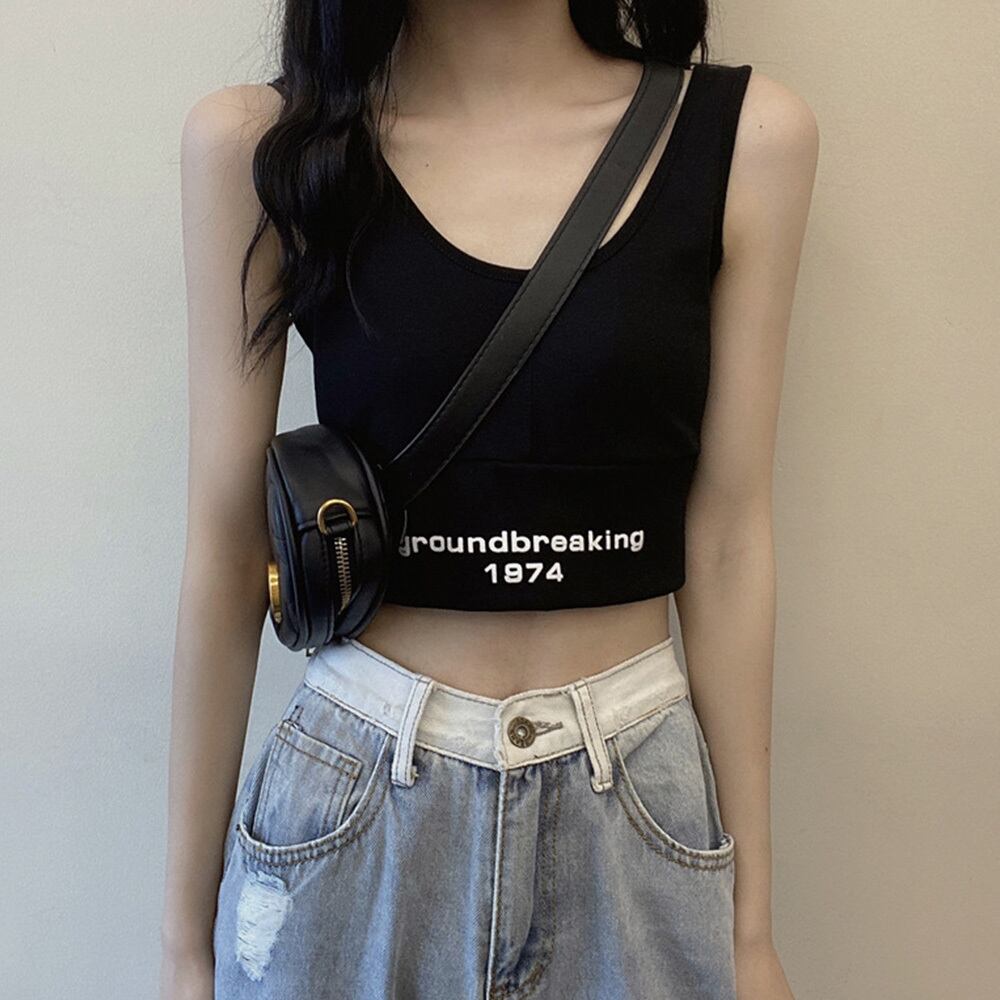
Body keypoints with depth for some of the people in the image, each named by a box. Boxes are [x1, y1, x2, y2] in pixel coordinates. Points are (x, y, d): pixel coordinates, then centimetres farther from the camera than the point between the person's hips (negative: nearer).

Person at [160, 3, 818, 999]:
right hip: (350, 799, 0)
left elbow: (726, 540, -3)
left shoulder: (745, 134, -5)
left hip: (638, 801, 1)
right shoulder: (256, 144, -7)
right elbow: (225, 544, -4)